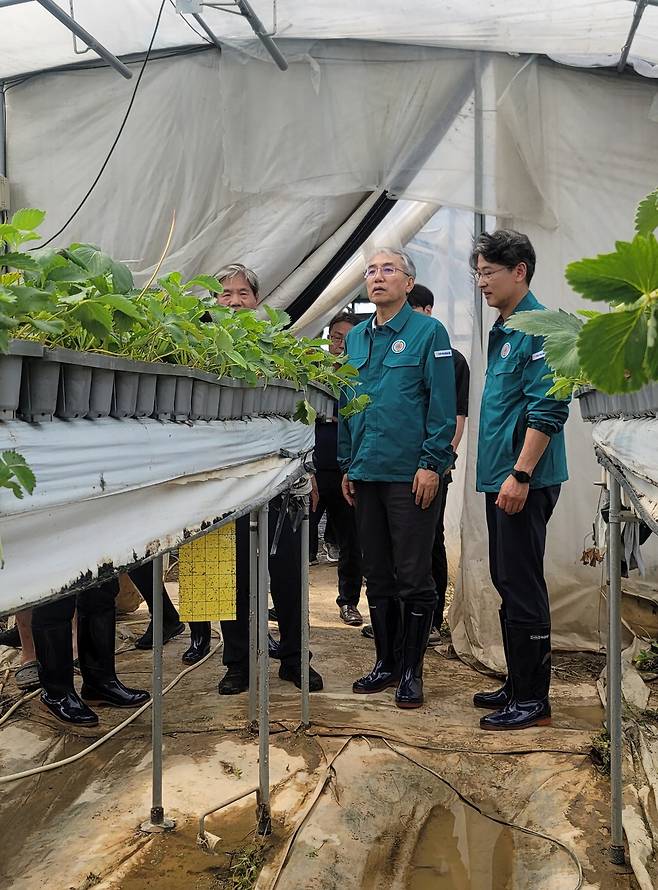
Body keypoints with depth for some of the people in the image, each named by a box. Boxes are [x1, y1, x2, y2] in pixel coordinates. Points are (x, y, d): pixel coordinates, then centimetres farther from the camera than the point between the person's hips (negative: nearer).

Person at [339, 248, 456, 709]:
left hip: (412, 475, -6)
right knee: (378, 576, 13)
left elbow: (442, 405, -9)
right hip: (367, 473, 6)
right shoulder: (356, 338, 14)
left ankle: (412, 671, 14)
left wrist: (431, 464, -16)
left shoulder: (429, 332, -5)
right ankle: (386, 662, 26)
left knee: (413, 578, 1)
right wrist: (347, 464, 13)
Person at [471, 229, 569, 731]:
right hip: (502, 477, 10)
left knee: (522, 587, -3)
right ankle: (518, 685, 27)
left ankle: (533, 699, 8)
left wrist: (520, 474, -23)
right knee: (508, 583, 15)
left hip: (525, 481, -10)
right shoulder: (501, 330, 16)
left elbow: (548, 409, -20)